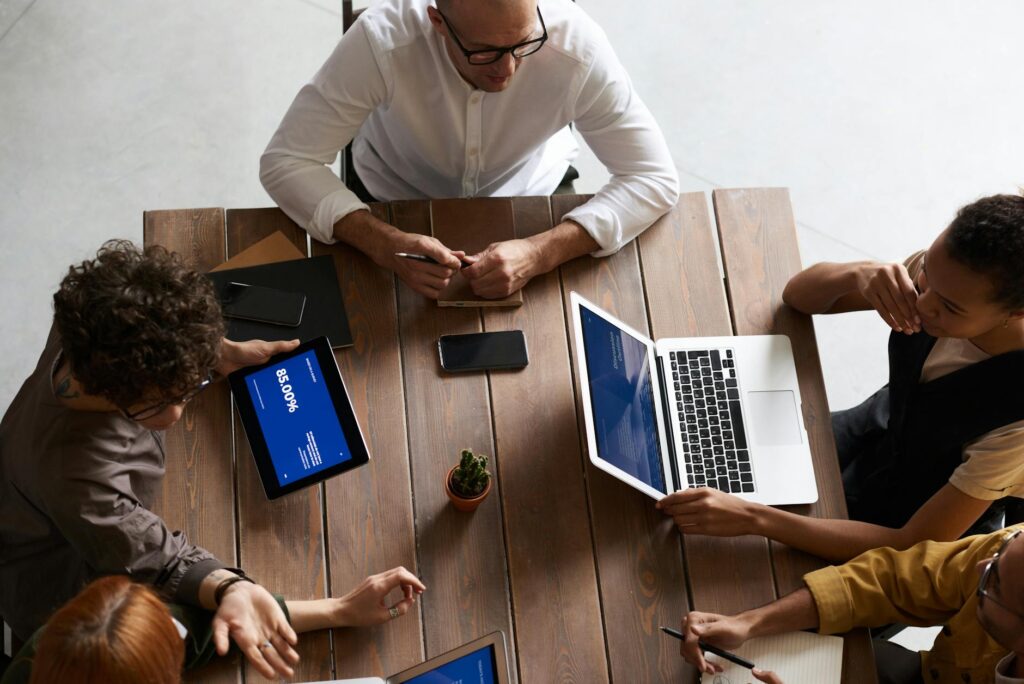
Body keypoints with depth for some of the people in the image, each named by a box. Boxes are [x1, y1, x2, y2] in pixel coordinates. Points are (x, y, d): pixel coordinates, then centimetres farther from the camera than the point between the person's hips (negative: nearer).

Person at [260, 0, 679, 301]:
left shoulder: (577, 46, -34)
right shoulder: (381, 42, -36)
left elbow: (655, 179, -27)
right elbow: (285, 162, -29)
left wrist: (539, 253, -43)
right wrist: (385, 245, -46)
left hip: (532, 195, 1)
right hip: (396, 201, 0)